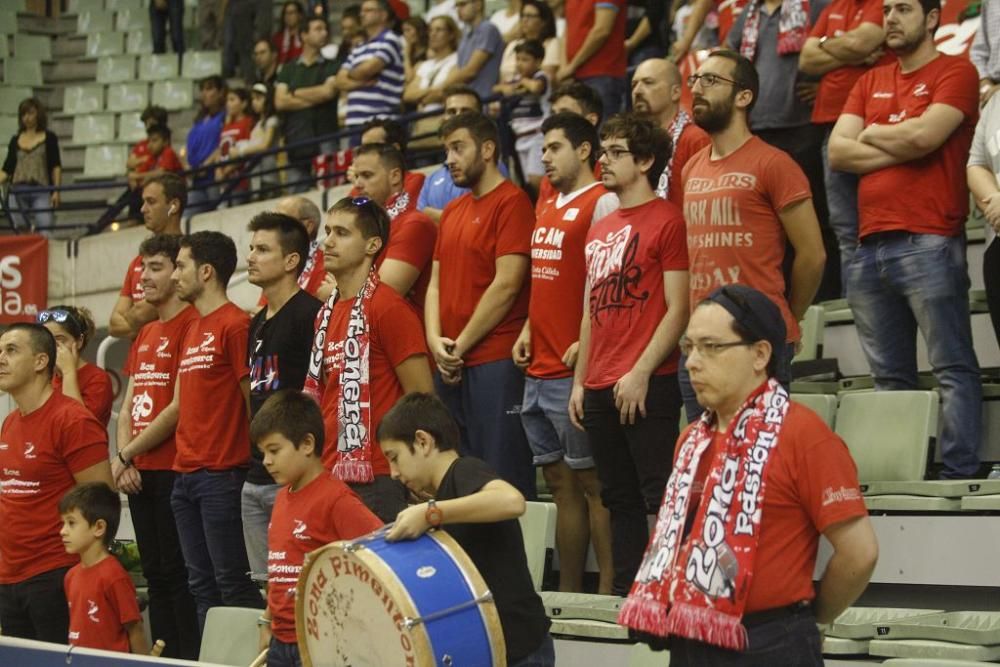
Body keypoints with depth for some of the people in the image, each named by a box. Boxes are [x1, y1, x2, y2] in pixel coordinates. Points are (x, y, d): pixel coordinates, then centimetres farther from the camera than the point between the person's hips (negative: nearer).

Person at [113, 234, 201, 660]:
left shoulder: (192, 326, -10)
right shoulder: (145, 334, 18)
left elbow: (179, 408, -15)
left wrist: (125, 455, -7)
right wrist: (124, 459, 2)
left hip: (173, 469, -9)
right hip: (139, 474, 9)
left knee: (177, 574, -7)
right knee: (155, 574, 11)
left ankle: (190, 659, -4)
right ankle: (162, 657, 16)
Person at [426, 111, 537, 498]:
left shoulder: (512, 202, -6)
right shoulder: (452, 211, 19)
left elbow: (507, 285, -13)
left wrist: (461, 346, -10)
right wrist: (436, 342, 0)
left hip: (496, 363, -8)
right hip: (451, 367, 8)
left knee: (502, 478, -6)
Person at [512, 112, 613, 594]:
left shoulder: (602, 204, -9)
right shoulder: (548, 206, 18)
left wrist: (585, 345, -20)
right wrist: (528, 331, 12)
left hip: (574, 371, -9)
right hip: (539, 370, 9)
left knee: (590, 481, -6)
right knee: (559, 481, 11)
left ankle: (607, 593, -2)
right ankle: (567, 595, 16)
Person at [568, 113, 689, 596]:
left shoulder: (666, 221, -4)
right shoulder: (598, 231, 18)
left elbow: (678, 308, -10)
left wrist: (640, 373, -16)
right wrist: (579, 382, 15)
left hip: (646, 387, -7)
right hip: (600, 391, 8)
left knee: (660, 496, -7)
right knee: (620, 499, 11)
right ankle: (624, 590, 15)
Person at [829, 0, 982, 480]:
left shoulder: (955, 72, 2)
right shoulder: (870, 82, 21)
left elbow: (925, 135, -13)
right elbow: (837, 152, 9)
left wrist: (872, 134, 4)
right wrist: (902, 148, -3)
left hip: (929, 243, -6)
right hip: (871, 246, 6)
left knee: (953, 368, -7)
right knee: (889, 377, 8)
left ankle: (959, 473, -10)